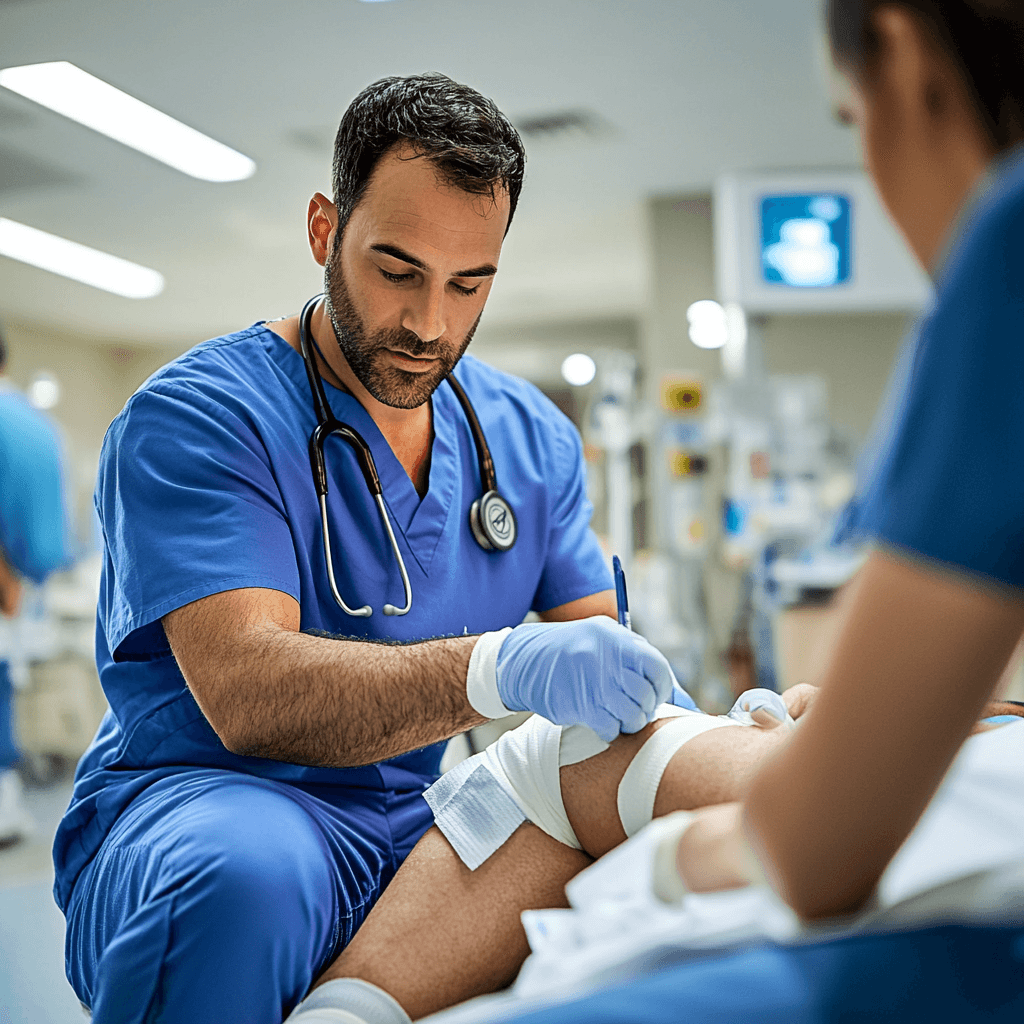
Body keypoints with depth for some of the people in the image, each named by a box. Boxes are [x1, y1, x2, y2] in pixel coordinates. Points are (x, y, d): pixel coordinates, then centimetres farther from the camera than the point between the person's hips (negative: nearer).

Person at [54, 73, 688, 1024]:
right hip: (198, 802, -5)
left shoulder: (534, 437, 8)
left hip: (429, 825, 5)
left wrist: (642, 703, -18)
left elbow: (593, 633, 7)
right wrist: (503, 668, -40)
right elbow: (247, 692, -25)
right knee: (247, 871, -39)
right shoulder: (191, 418, -12)